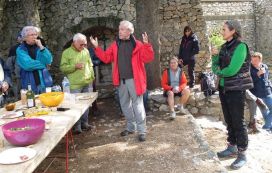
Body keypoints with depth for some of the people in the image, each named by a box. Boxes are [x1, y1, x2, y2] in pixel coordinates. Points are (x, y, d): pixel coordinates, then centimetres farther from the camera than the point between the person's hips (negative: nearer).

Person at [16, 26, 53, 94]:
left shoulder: (39, 47, 9)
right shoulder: (20, 50, -2)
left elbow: (49, 61, -5)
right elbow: (27, 65, -17)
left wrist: (41, 47, -12)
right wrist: (43, 64, -7)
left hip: (44, 83, 3)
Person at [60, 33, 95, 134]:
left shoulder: (86, 51, 11)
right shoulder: (67, 52, -4)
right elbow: (63, 68, -8)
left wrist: (92, 76, 10)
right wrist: (75, 66, -19)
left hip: (87, 83, 5)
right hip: (75, 84, -5)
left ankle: (84, 123, 25)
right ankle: (77, 125, 12)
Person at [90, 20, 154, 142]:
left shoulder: (137, 45, -7)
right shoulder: (115, 45, 9)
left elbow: (148, 58, -15)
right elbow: (106, 58, 11)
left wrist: (147, 45, -28)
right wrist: (96, 47, 4)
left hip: (133, 80, -6)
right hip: (121, 81, 6)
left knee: (137, 105, -3)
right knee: (125, 105, 15)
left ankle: (142, 131, 5)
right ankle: (130, 127, 31)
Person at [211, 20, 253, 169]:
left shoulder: (240, 46, -14)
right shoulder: (224, 47, 9)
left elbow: (232, 70, -22)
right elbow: (216, 68, 9)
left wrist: (219, 72, -3)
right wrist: (214, 56, -8)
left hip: (236, 88, -7)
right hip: (224, 87, 8)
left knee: (238, 121, -1)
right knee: (229, 120, 15)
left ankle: (242, 154, 11)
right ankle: (232, 147, 29)